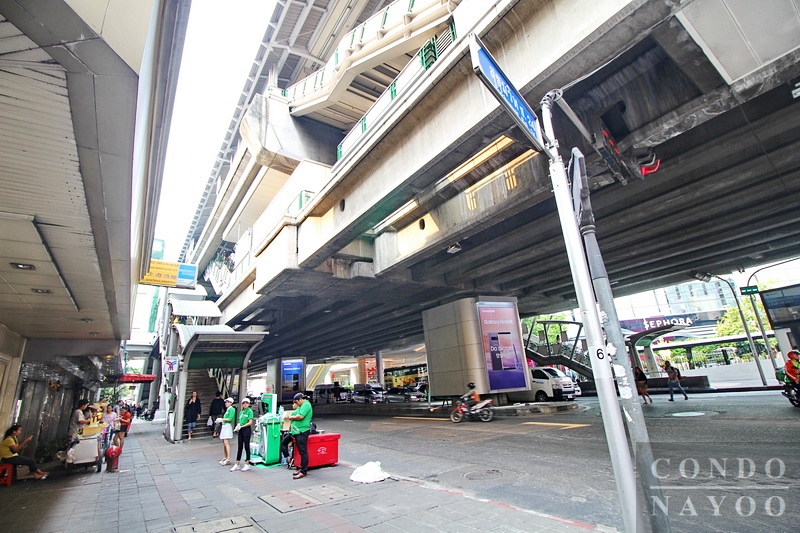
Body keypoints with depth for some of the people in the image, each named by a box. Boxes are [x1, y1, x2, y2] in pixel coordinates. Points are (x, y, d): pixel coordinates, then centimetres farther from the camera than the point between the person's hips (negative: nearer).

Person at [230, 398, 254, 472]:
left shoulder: (250, 411, -9)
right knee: (240, 447, 11)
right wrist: (237, 426, -3)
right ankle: (237, 465, 18)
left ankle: (247, 464, 12)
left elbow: (250, 422, -14)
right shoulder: (241, 412, 12)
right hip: (241, 430, 6)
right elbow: (240, 422, 16)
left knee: (246, 447, 1)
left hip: (247, 430, -6)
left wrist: (241, 426, -15)